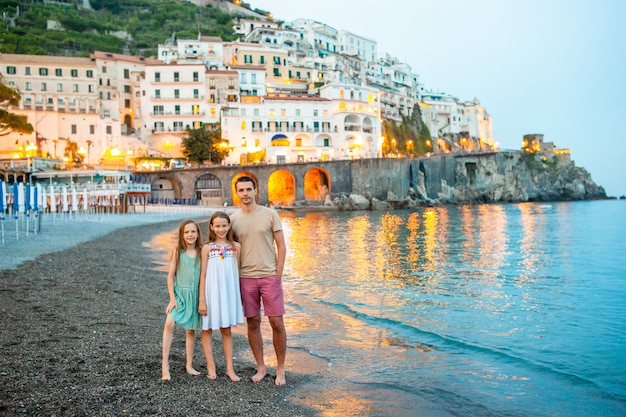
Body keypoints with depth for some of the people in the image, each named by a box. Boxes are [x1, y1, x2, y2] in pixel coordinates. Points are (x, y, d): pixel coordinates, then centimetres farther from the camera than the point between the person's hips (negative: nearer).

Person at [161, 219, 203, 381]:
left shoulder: (201, 253, 0)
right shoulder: (177, 252, -2)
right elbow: (170, 276, -1)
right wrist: (172, 298, -6)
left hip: (195, 294, 2)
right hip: (179, 293, -1)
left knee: (190, 330, 11)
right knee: (169, 323, -21)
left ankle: (189, 366, 22)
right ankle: (165, 364, -14)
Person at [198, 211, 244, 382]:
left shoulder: (236, 246, 1)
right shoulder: (207, 248, -4)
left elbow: (237, 273, 6)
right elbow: (203, 275, -4)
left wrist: (240, 297, 6)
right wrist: (201, 300, -7)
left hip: (229, 293, 2)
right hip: (211, 292, -1)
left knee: (226, 330, 11)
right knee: (207, 329, 8)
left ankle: (230, 368, 17)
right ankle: (211, 366, 20)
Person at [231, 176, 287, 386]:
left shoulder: (270, 214, -1)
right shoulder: (233, 219, 5)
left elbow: (281, 246, 0)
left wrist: (278, 275, -6)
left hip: (270, 276, -2)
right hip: (246, 278, 2)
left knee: (277, 323, -1)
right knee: (253, 323, 8)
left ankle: (280, 369, 14)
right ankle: (261, 367, 23)